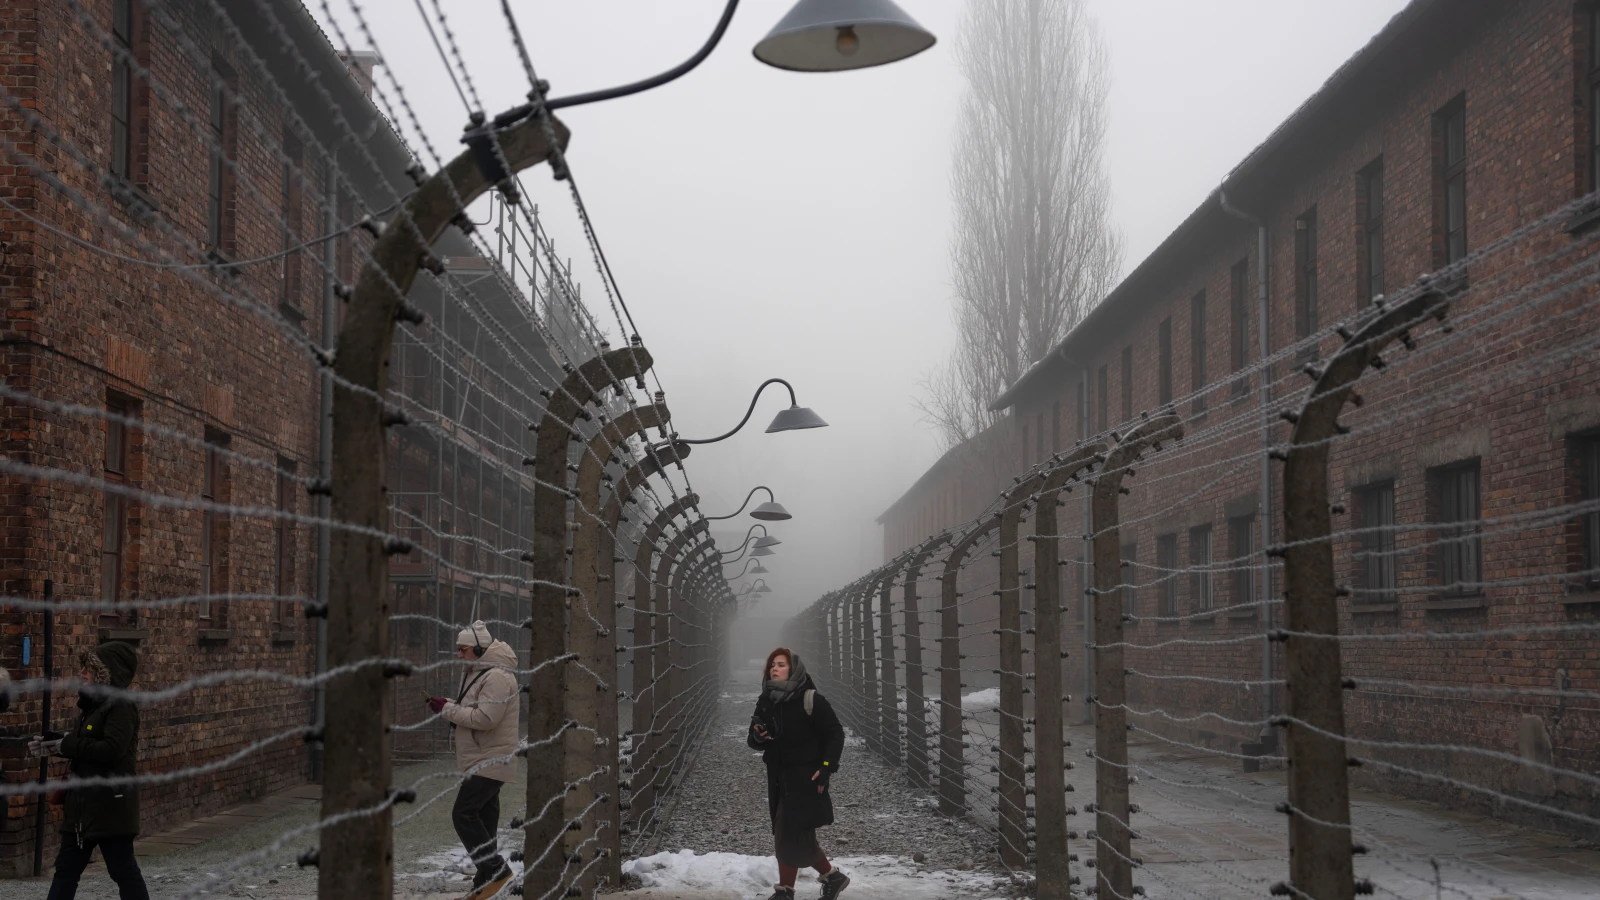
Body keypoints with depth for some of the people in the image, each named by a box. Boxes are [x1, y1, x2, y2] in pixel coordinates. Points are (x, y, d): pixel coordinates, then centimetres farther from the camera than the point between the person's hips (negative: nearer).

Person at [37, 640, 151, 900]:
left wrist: (68, 746, -20)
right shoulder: (92, 705, 12)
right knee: (66, 868, 14)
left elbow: (111, 749, -28)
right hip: (83, 803, 10)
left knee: (123, 869, -1)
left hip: (111, 803, -10)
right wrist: (52, 744, 3)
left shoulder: (121, 706, -17)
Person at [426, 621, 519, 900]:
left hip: (492, 760, -11)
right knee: (485, 817, 14)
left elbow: (485, 718, -28)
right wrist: (446, 707, 1)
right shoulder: (477, 673, 14)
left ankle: (495, 870, -10)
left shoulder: (496, 677, -20)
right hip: (483, 759, 11)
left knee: (464, 814, -14)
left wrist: (447, 709, -19)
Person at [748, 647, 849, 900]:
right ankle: (832, 877, 26)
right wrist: (757, 737, -12)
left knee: (791, 837, -8)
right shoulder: (766, 702, 6)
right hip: (779, 779, 7)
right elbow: (755, 742, 12)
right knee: (797, 838, 10)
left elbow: (835, 734, -9)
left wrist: (827, 768, -17)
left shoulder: (810, 699, -12)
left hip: (806, 778, -6)